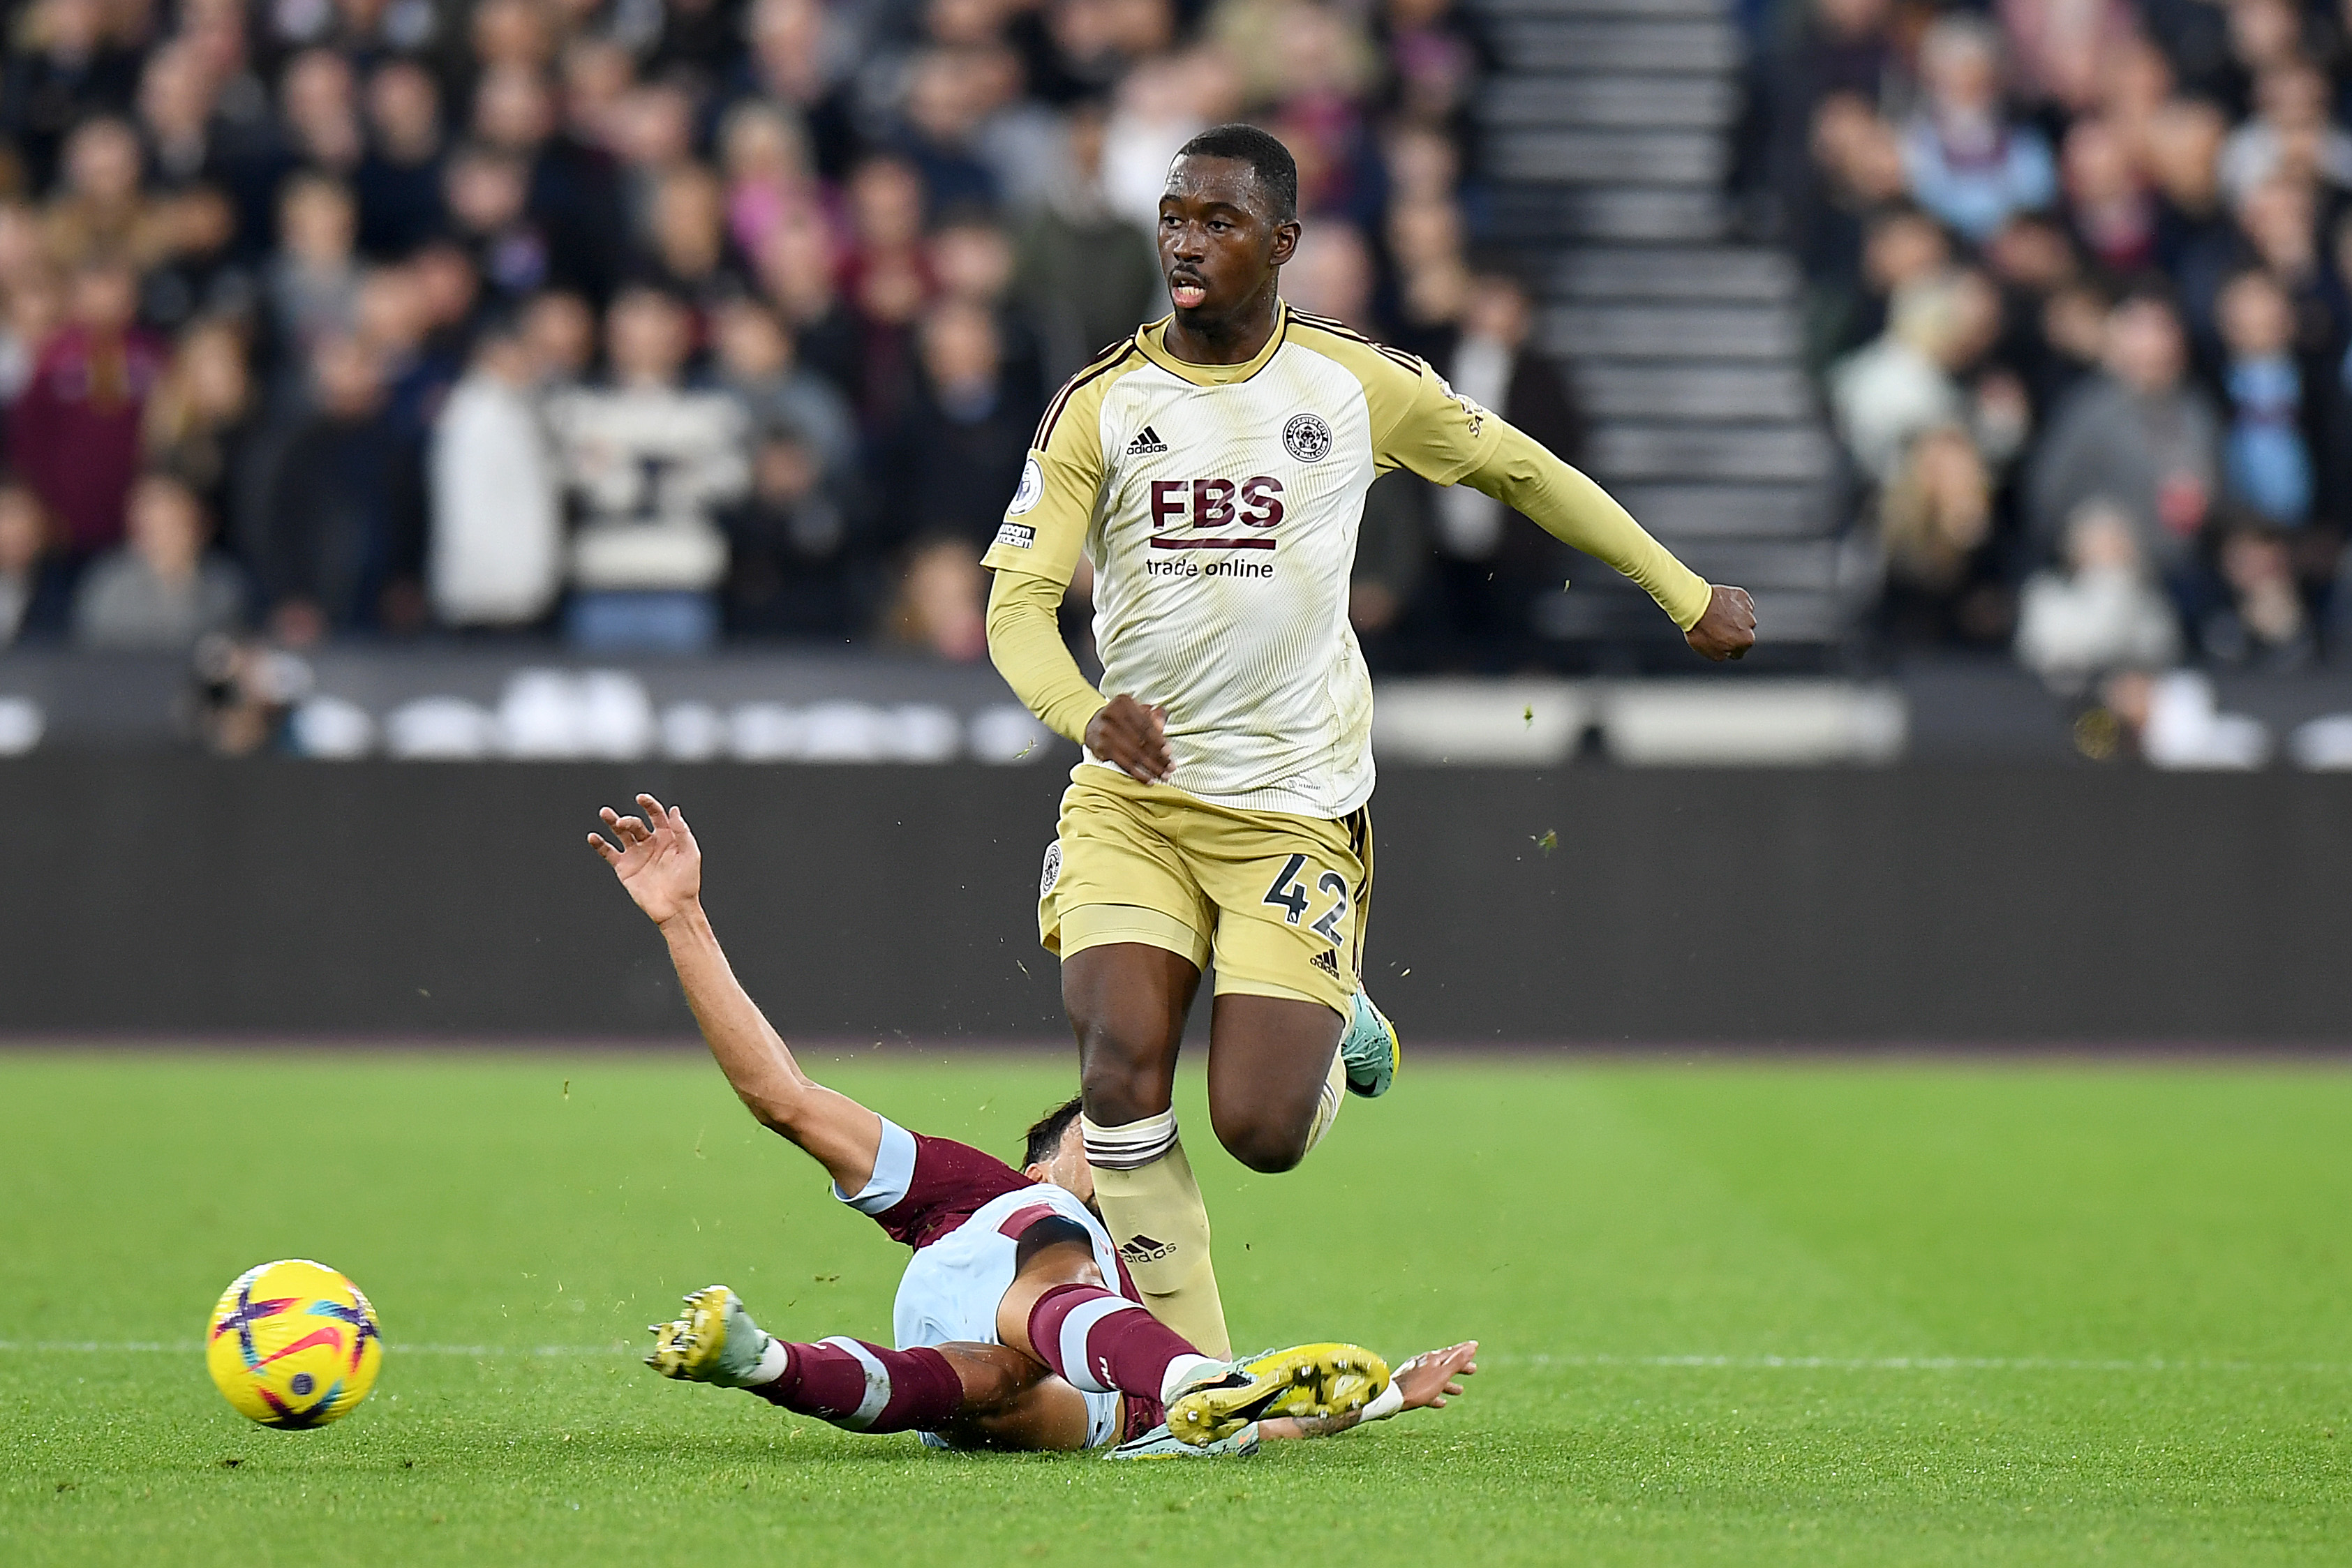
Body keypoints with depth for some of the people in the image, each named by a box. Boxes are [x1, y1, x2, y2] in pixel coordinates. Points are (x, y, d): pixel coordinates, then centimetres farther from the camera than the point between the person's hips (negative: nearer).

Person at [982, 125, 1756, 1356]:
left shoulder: (1356, 384, 0)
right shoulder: (1098, 406, -2)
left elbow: (1518, 469, 16)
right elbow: (1016, 601, -8)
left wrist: (1687, 595, 20)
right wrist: (1086, 712, -30)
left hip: (1297, 811, -1)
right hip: (1131, 798, 1)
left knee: (1260, 1131, -10)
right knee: (1121, 1082, -17)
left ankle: (1333, 1032, 26)